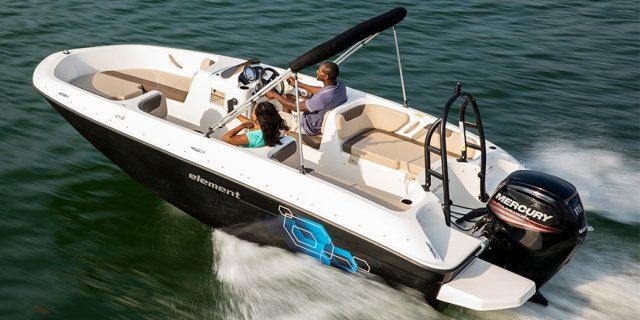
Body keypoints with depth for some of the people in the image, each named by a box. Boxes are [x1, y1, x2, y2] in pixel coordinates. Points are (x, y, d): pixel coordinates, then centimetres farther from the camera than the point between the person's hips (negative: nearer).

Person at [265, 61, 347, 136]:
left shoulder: (322, 98, -39)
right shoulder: (340, 86, -15)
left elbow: (296, 107, -25)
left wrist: (275, 95, -13)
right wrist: (298, 84, 14)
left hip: (310, 128, -8)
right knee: (288, 96, 18)